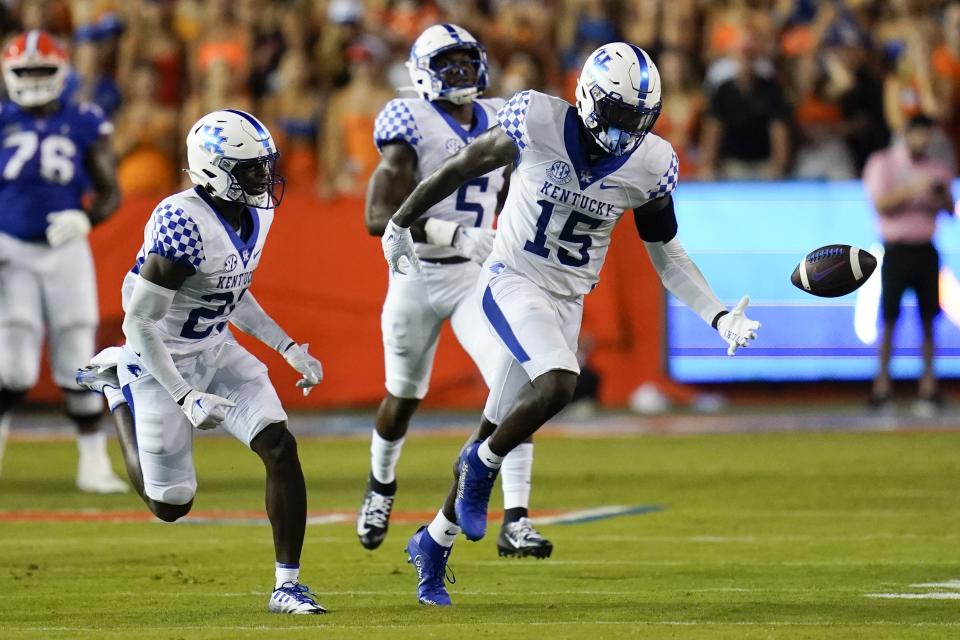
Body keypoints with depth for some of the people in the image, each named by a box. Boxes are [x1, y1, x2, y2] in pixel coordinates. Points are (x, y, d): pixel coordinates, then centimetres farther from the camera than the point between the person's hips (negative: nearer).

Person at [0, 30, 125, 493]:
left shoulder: (85, 126, 1)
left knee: (77, 363, 1)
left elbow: (110, 193, 3)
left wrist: (84, 219, -17)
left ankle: (93, 462, 11)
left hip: (65, 251, 1)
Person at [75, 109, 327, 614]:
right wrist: (185, 397, -30)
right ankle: (117, 390, 31)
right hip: (163, 362, -7)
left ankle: (288, 586, -5)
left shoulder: (255, 214, -3)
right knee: (170, 506, 6)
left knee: (279, 446, -14)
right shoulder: (182, 224, -30)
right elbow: (138, 322, -27)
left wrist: (289, 348, 6)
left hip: (217, 351, 7)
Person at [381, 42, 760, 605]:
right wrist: (401, 223, 8)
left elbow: (667, 253, 5)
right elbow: (461, 169, -2)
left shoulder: (650, 166, -7)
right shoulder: (537, 123, -17)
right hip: (513, 280, -4)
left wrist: (720, 317, -6)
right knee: (558, 384, -30)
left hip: (568, 300, 4)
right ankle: (482, 465, -3)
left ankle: (435, 542, 27)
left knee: (500, 432, 9)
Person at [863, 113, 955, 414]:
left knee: (928, 318, 0)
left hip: (925, 250, 4)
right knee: (889, 318, -6)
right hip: (896, 250, -4)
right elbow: (880, 203, -11)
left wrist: (941, 193, -10)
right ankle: (882, 380, -3)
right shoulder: (883, 163, 1)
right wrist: (913, 190, -20)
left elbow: (949, 208, 10)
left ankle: (928, 382, 2)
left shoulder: (935, 168, 12)